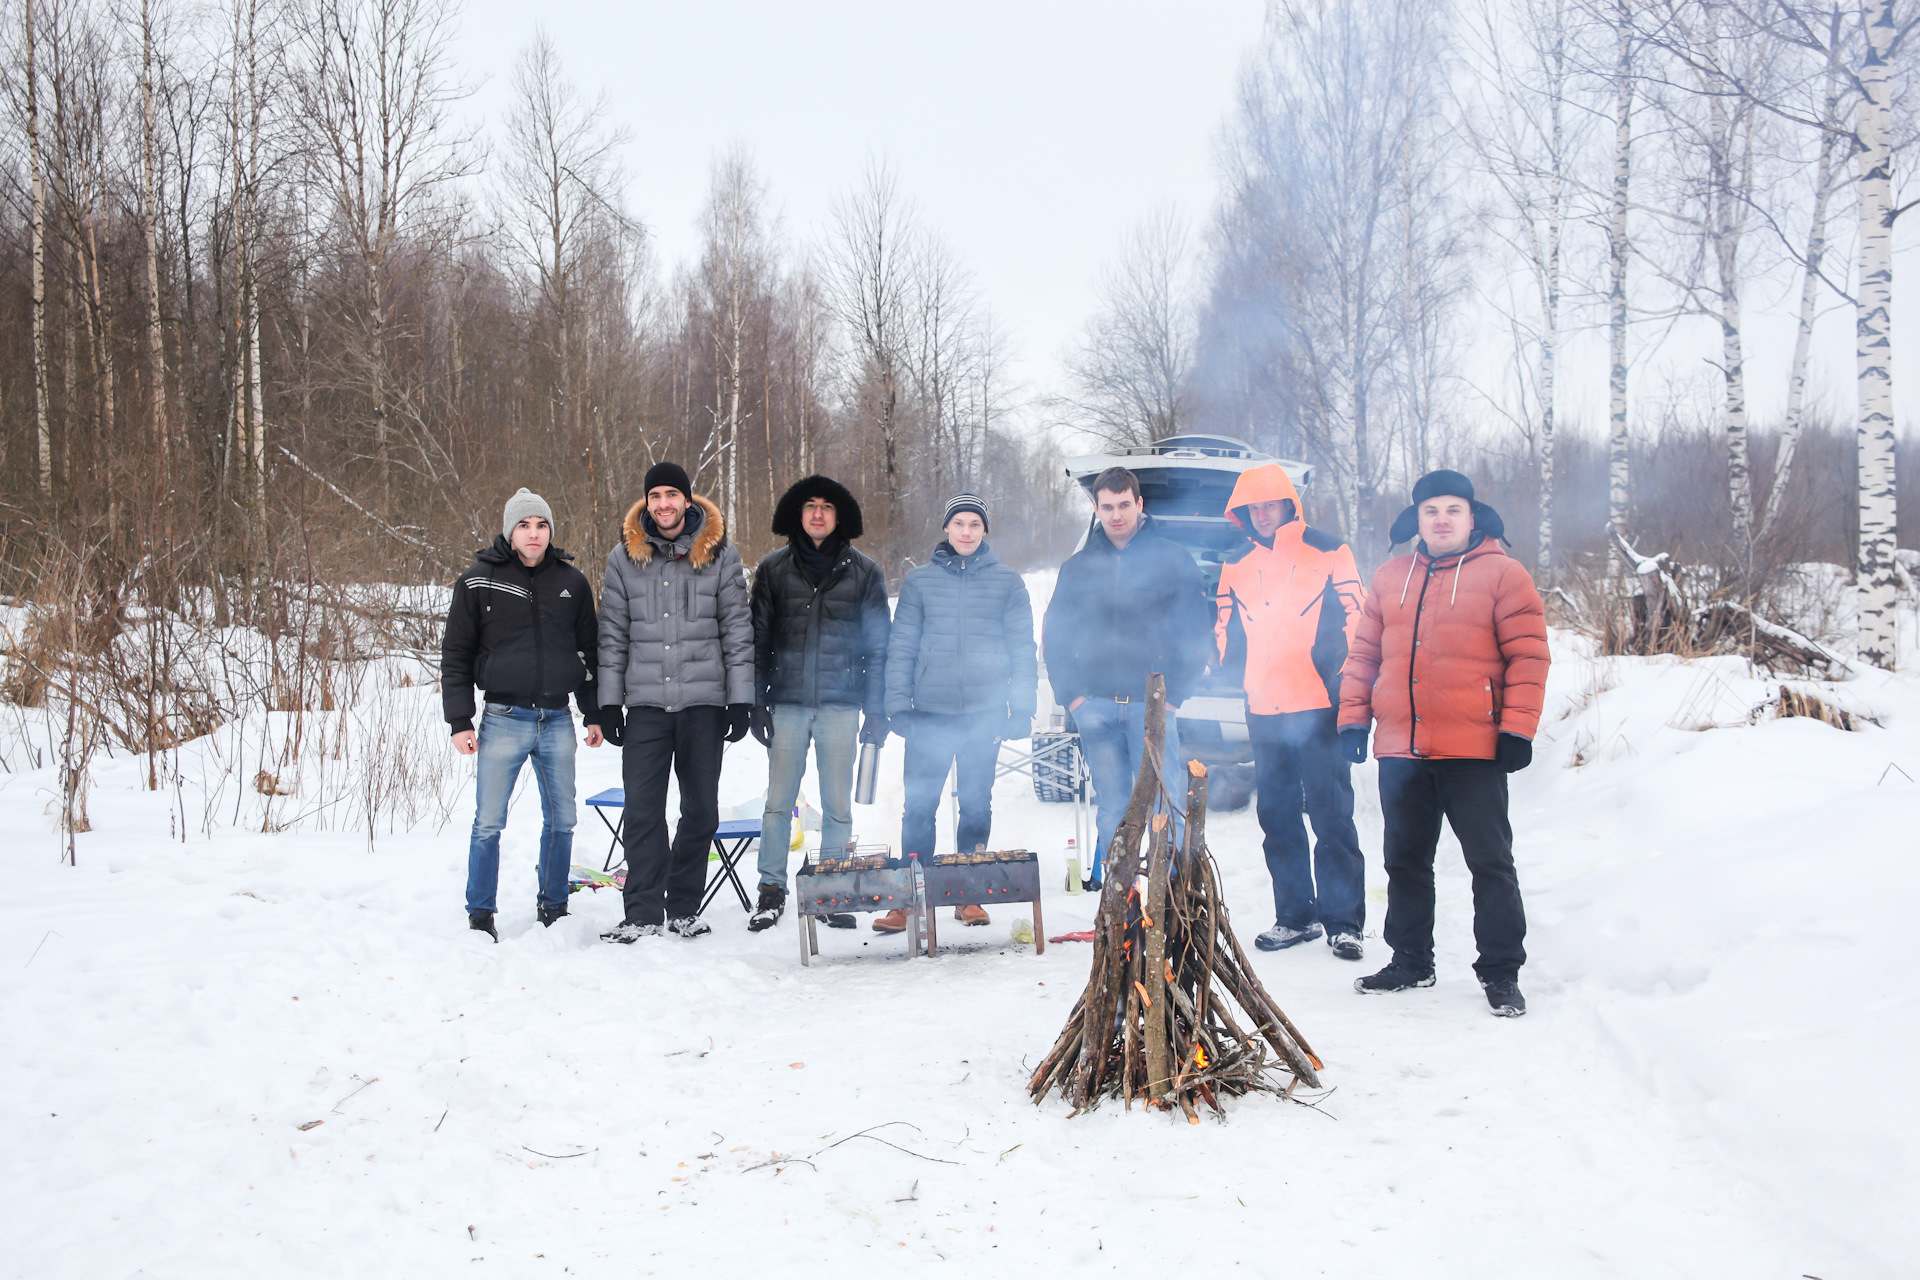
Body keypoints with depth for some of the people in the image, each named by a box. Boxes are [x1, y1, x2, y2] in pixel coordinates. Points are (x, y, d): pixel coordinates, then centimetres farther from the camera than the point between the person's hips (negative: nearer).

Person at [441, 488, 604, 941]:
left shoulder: (572, 582, 7)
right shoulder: (478, 581, -2)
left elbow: (588, 651, 15)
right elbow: (455, 655, 1)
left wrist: (594, 713, 12)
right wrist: (460, 721, -4)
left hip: (558, 720, 3)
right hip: (504, 720, -3)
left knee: (561, 820, 9)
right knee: (488, 823, 0)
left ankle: (554, 908, 24)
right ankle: (480, 915, 14)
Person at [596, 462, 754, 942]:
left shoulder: (719, 555, 3)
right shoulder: (624, 558, 7)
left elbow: (737, 630, 4)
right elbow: (613, 635, 9)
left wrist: (741, 699, -1)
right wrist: (609, 701, 4)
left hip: (704, 702, 0)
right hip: (645, 703, 1)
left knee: (700, 810, 5)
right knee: (642, 811, -3)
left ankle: (684, 907, 18)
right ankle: (643, 912, 5)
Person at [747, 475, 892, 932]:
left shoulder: (863, 573, 6)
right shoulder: (774, 570, 8)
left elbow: (877, 645, 6)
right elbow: (758, 638, 8)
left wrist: (877, 710, 0)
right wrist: (756, 702, 0)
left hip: (840, 705, 0)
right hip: (787, 703, 1)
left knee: (838, 805, 4)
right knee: (778, 801, 2)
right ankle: (772, 890, 13)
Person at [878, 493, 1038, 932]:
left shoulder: (1007, 583, 8)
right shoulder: (919, 582, 8)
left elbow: (1022, 649, 7)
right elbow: (902, 646, 7)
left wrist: (1022, 706, -1)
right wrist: (898, 702, -1)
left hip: (984, 713, 0)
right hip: (930, 714, 0)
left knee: (976, 805, 7)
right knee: (919, 805, -3)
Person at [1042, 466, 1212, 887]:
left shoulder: (1172, 559, 3)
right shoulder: (1078, 567, 11)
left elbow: (1199, 632, 1)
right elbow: (1054, 635, 15)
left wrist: (1174, 694, -6)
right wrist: (1070, 693, 4)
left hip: (1153, 705, -2)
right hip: (1096, 706, 2)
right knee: (1111, 806, 7)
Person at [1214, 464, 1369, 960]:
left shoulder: (1327, 552, 1)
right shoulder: (1235, 566, 14)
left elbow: (1354, 617, 0)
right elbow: (1226, 630, 21)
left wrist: (1342, 678, -8)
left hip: (1318, 708, -5)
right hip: (1263, 711, 5)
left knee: (1331, 816, -4)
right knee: (1277, 817, 9)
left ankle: (1343, 920, 4)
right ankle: (1295, 917, 20)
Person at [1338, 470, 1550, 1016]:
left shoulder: (1502, 575, -1)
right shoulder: (1390, 578, 13)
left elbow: (1528, 656, -6)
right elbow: (1363, 653, 14)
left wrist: (1517, 727, -12)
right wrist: (1352, 718, 7)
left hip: (1473, 751, -5)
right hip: (1400, 750, 5)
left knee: (1489, 860, 2)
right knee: (1405, 859, 13)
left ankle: (1501, 971, 12)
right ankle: (1410, 961, 27)